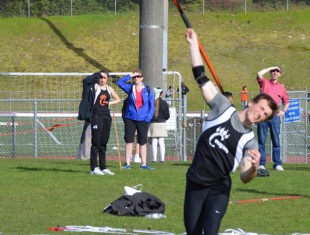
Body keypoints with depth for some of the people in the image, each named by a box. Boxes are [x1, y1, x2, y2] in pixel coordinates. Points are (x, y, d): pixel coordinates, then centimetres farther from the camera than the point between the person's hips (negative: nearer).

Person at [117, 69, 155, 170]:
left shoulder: (147, 90, 3)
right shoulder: (130, 88, 5)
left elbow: (152, 105, 4)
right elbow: (120, 82, -6)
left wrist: (149, 117, -6)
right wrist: (130, 76, -9)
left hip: (143, 120, 0)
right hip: (130, 119, 0)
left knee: (143, 142, 5)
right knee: (129, 140, 1)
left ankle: (144, 164, 9)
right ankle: (127, 163, 3)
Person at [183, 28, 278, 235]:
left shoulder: (249, 141, -1)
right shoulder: (223, 108, -1)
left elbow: (245, 177, -8)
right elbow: (201, 78, -1)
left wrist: (254, 167, -32)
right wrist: (193, 43, -3)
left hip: (219, 189, -1)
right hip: (195, 184, 1)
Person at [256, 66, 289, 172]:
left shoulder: (281, 87, 16)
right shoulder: (264, 82, 10)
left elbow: (286, 101, 24)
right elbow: (259, 74, -10)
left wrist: (283, 111, 5)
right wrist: (271, 68, 0)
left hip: (275, 115, 2)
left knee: (276, 141, 0)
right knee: (261, 140, -2)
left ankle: (277, 164, 2)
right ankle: (261, 164, -1)